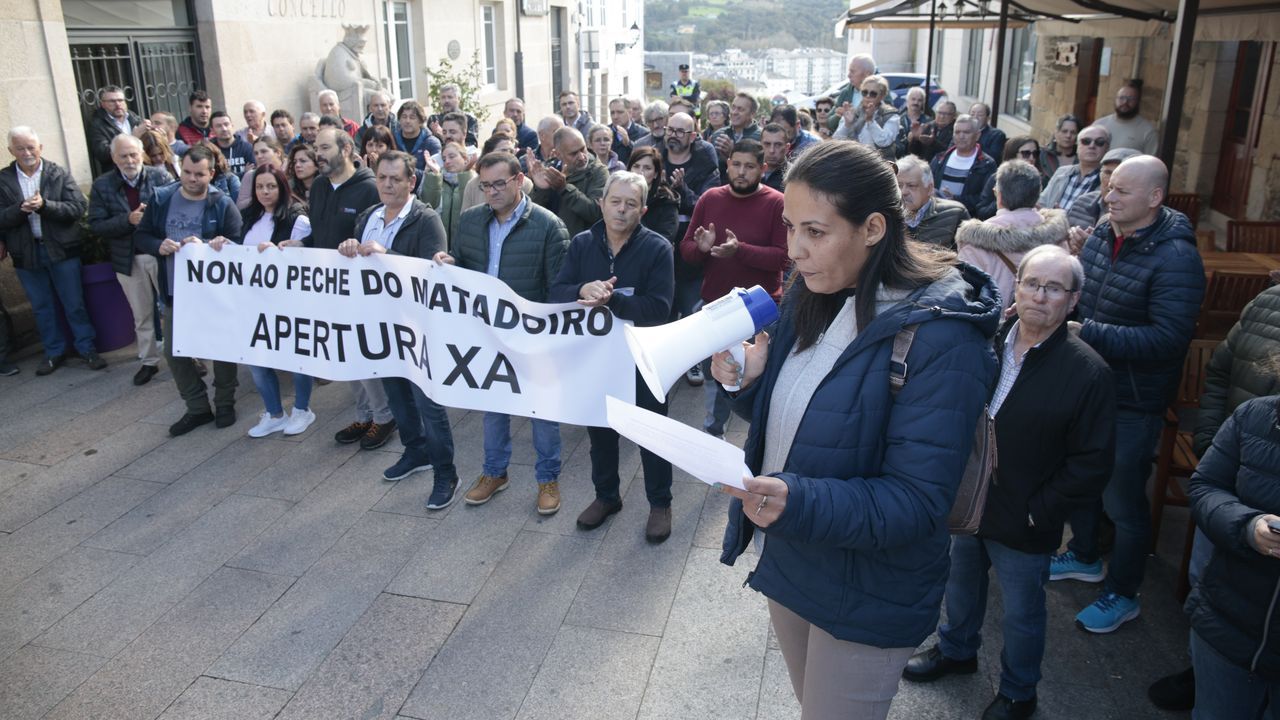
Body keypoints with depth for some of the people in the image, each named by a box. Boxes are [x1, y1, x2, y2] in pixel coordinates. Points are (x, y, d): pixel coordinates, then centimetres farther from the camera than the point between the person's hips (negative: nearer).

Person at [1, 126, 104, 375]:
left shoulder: (59, 174, -2)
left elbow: (78, 207, -11)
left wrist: (44, 205, -23)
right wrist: (21, 209, -22)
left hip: (61, 249, -2)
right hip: (26, 252, 2)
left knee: (74, 303, 6)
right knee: (42, 307, 12)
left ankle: (87, 348, 18)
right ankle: (54, 352, 25)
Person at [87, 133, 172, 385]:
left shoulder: (160, 177, -5)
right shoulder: (101, 185, -1)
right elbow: (96, 225, -6)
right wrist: (128, 219, -19)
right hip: (129, 260, 2)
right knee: (142, 316, 14)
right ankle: (149, 361, 25)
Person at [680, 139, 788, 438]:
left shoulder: (777, 203, -9)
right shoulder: (710, 198, 3)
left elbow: (785, 257, -16)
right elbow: (685, 249, 5)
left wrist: (739, 250, -27)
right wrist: (701, 247, -18)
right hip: (714, 304, 4)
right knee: (713, 371, 17)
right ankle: (712, 430, 36)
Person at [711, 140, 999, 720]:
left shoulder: (939, 339, -26)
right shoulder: (814, 296, -2)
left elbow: (918, 501, -25)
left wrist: (798, 502, -40)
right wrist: (751, 383, -13)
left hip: (867, 600, -7)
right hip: (787, 563, 7)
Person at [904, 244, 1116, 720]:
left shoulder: (1088, 372, -18)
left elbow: (1092, 464, -15)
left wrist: (1038, 512, -16)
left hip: (1024, 526, -4)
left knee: (1021, 615, 17)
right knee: (961, 584, 27)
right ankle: (957, 650, 55)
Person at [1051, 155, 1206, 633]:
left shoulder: (1175, 258, -21)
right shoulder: (1102, 235, 0)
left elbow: (1169, 339, -28)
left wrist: (1087, 333, -30)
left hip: (1133, 402, -7)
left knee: (1123, 501, 7)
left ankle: (1123, 595, 28)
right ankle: (1084, 558, 46)